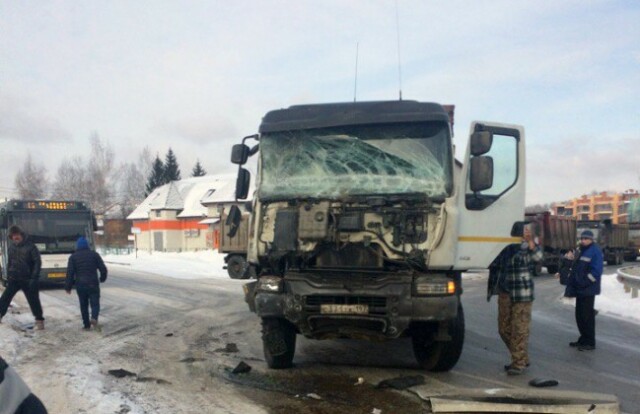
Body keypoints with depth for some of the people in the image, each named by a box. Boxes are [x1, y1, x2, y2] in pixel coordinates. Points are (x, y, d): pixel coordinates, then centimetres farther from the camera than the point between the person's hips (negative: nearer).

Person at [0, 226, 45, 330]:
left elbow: (37, 263, -12)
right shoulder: (11, 247, 4)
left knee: (34, 301, 0)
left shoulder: (30, 247, -11)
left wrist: (34, 278, -18)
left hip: (28, 279, -4)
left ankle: (40, 321, 9)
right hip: (14, 278, 4)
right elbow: (9, 263, 14)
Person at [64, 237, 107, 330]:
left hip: (80, 285, 1)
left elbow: (70, 273, -5)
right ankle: (94, 318, -22)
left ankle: (86, 325, 14)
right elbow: (103, 269, 0)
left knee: (84, 305, 14)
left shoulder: (73, 257, 2)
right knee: (95, 304, 5)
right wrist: (103, 278, 19)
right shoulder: (94, 254, 3)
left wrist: (68, 287, 2)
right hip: (93, 284, -1)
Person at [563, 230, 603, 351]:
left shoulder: (595, 251, -12)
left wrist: (584, 282, -20)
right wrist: (572, 259, 7)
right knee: (579, 315, 14)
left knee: (587, 316, -4)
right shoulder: (580, 250, 15)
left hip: (588, 290, -9)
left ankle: (590, 342, 4)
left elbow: (596, 271, -20)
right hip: (579, 289, 9)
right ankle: (583, 339, 26)